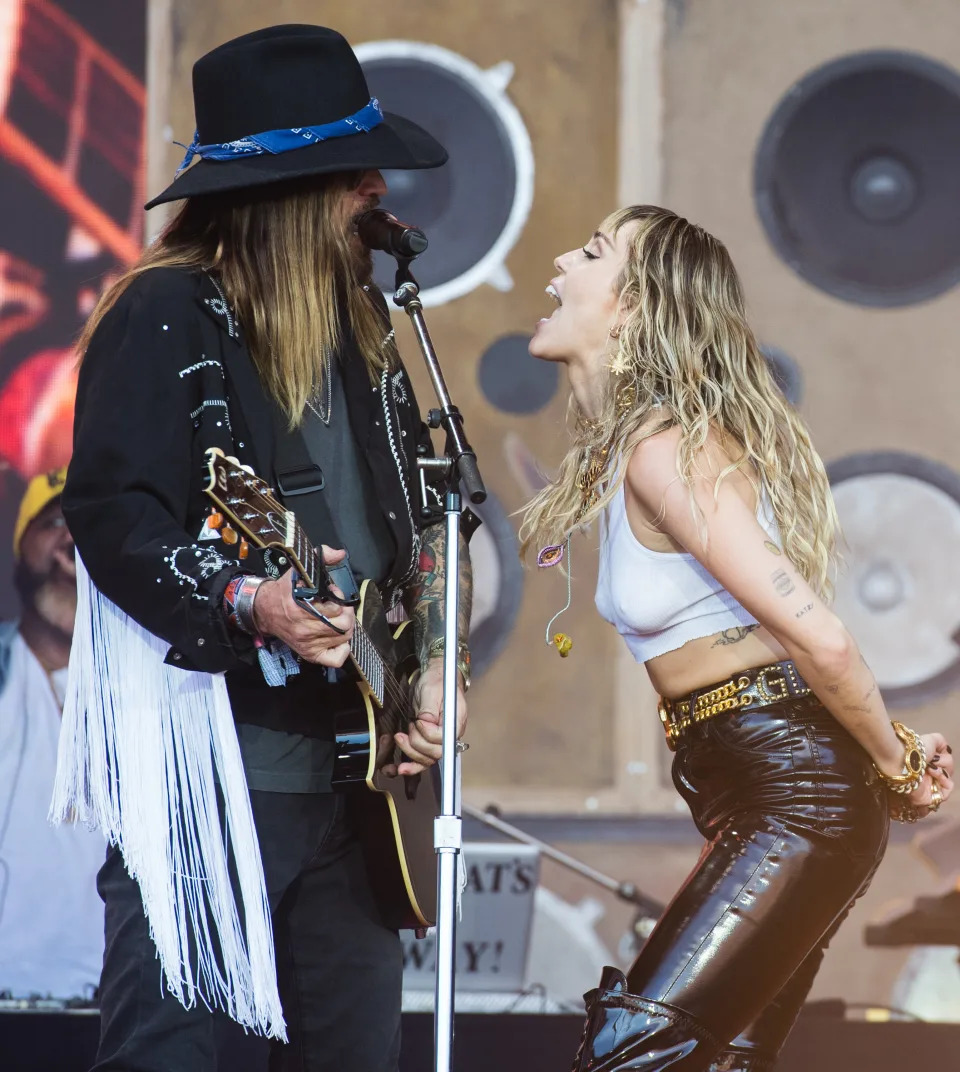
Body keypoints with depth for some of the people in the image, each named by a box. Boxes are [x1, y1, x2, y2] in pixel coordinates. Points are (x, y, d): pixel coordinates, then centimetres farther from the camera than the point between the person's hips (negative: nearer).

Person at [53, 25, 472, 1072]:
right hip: (204, 765, -8)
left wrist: (434, 664, 8)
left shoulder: (355, 318, 16)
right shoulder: (167, 317, -9)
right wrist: (247, 604, -28)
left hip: (346, 764, 8)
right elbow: (112, 514, -16)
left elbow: (419, 517, 21)